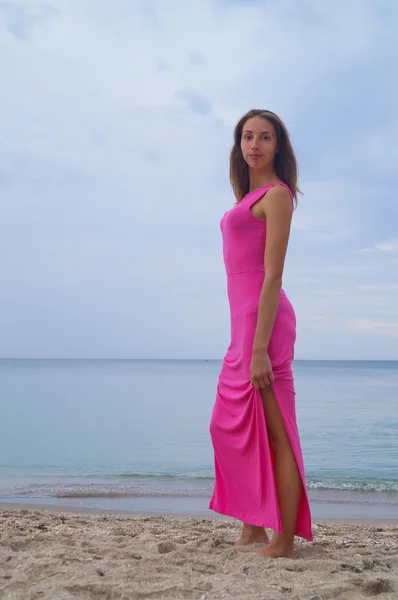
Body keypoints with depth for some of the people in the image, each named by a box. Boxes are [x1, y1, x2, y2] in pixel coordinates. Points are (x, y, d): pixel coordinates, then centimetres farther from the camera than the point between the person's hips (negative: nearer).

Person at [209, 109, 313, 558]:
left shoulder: (276, 194, -6)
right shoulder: (250, 196, 20)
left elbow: (273, 274, -14)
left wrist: (260, 348, -20)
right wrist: (247, 343, 16)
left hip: (263, 320, -10)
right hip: (243, 320, 10)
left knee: (275, 433, -4)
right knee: (232, 425, 15)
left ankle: (284, 542, 5)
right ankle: (253, 528, 26)